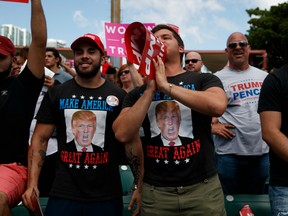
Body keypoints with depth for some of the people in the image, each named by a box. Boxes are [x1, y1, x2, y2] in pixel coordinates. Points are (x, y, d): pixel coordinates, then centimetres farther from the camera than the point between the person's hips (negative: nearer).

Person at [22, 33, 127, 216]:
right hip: (63, 194, 1)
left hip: (107, 196, 0)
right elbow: (40, 139, 4)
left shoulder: (119, 96, 0)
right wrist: (32, 183, -5)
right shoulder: (56, 94, 4)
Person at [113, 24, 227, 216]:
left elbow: (218, 106, -21)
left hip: (203, 188, -1)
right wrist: (150, 89, -10)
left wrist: (165, 86, -15)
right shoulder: (138, 92, 6)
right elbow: (123, 135, -8)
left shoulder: (204, 80, 1)